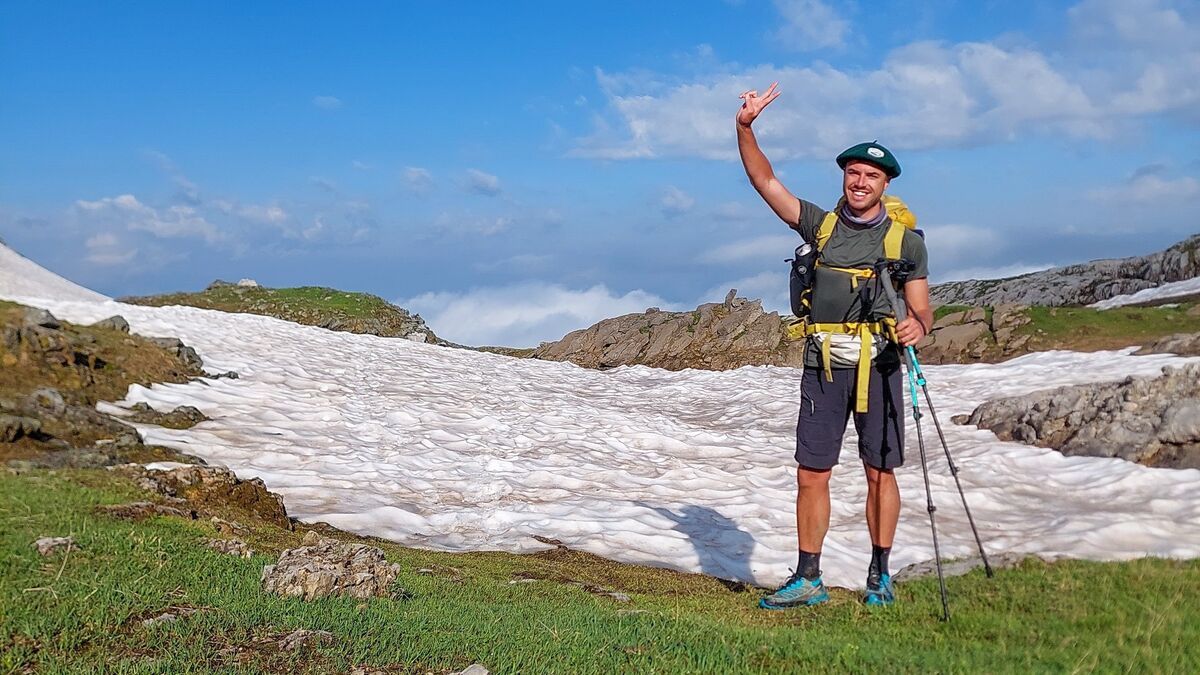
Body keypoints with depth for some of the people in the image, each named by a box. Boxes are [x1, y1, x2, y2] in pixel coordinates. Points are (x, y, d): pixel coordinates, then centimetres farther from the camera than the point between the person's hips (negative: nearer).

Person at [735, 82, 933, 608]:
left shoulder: (906, 242, 7)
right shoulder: (820, 225, 10)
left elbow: (921, 309, 6)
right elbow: (765, 181, 5)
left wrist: (917, 326, -18)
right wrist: (745, 127, -7)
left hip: (878, 366, -1)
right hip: (823, 366, 2)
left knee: (880, 472, 3)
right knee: (811, 474, 1)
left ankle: (879, 576, 15)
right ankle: (807, 579, 9)